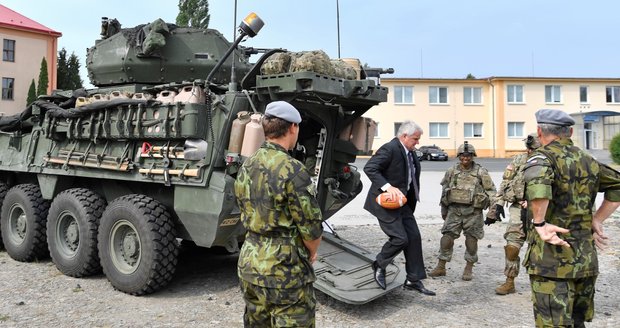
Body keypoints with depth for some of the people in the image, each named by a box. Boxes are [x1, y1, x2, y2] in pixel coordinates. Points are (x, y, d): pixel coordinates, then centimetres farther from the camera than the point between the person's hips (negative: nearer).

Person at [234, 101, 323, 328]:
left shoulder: (246, 168, 5)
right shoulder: (292, 170, -19)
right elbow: (311, 227, -15)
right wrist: (311, 253, 4)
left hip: (249, 265, 8)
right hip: (284, 270, -8)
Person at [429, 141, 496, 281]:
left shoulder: (481, 172, -1)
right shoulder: (451, 171, 7)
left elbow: (491, 192, 1)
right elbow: (444, 190, 15)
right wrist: (443, 210, 16)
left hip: (473, 211, -2)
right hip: (454, 209, 2)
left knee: (471, 239, 4)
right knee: (447, 237, -1)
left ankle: (469, 268, 18)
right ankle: (441, 267, 9)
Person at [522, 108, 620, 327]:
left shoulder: (543, 156, -9)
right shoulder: (588, 161, 12)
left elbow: (537, 183, -32)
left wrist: (539, 224, -22)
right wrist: (596, 220, 15)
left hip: (552, 257, -6)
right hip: (586, 258, 7)